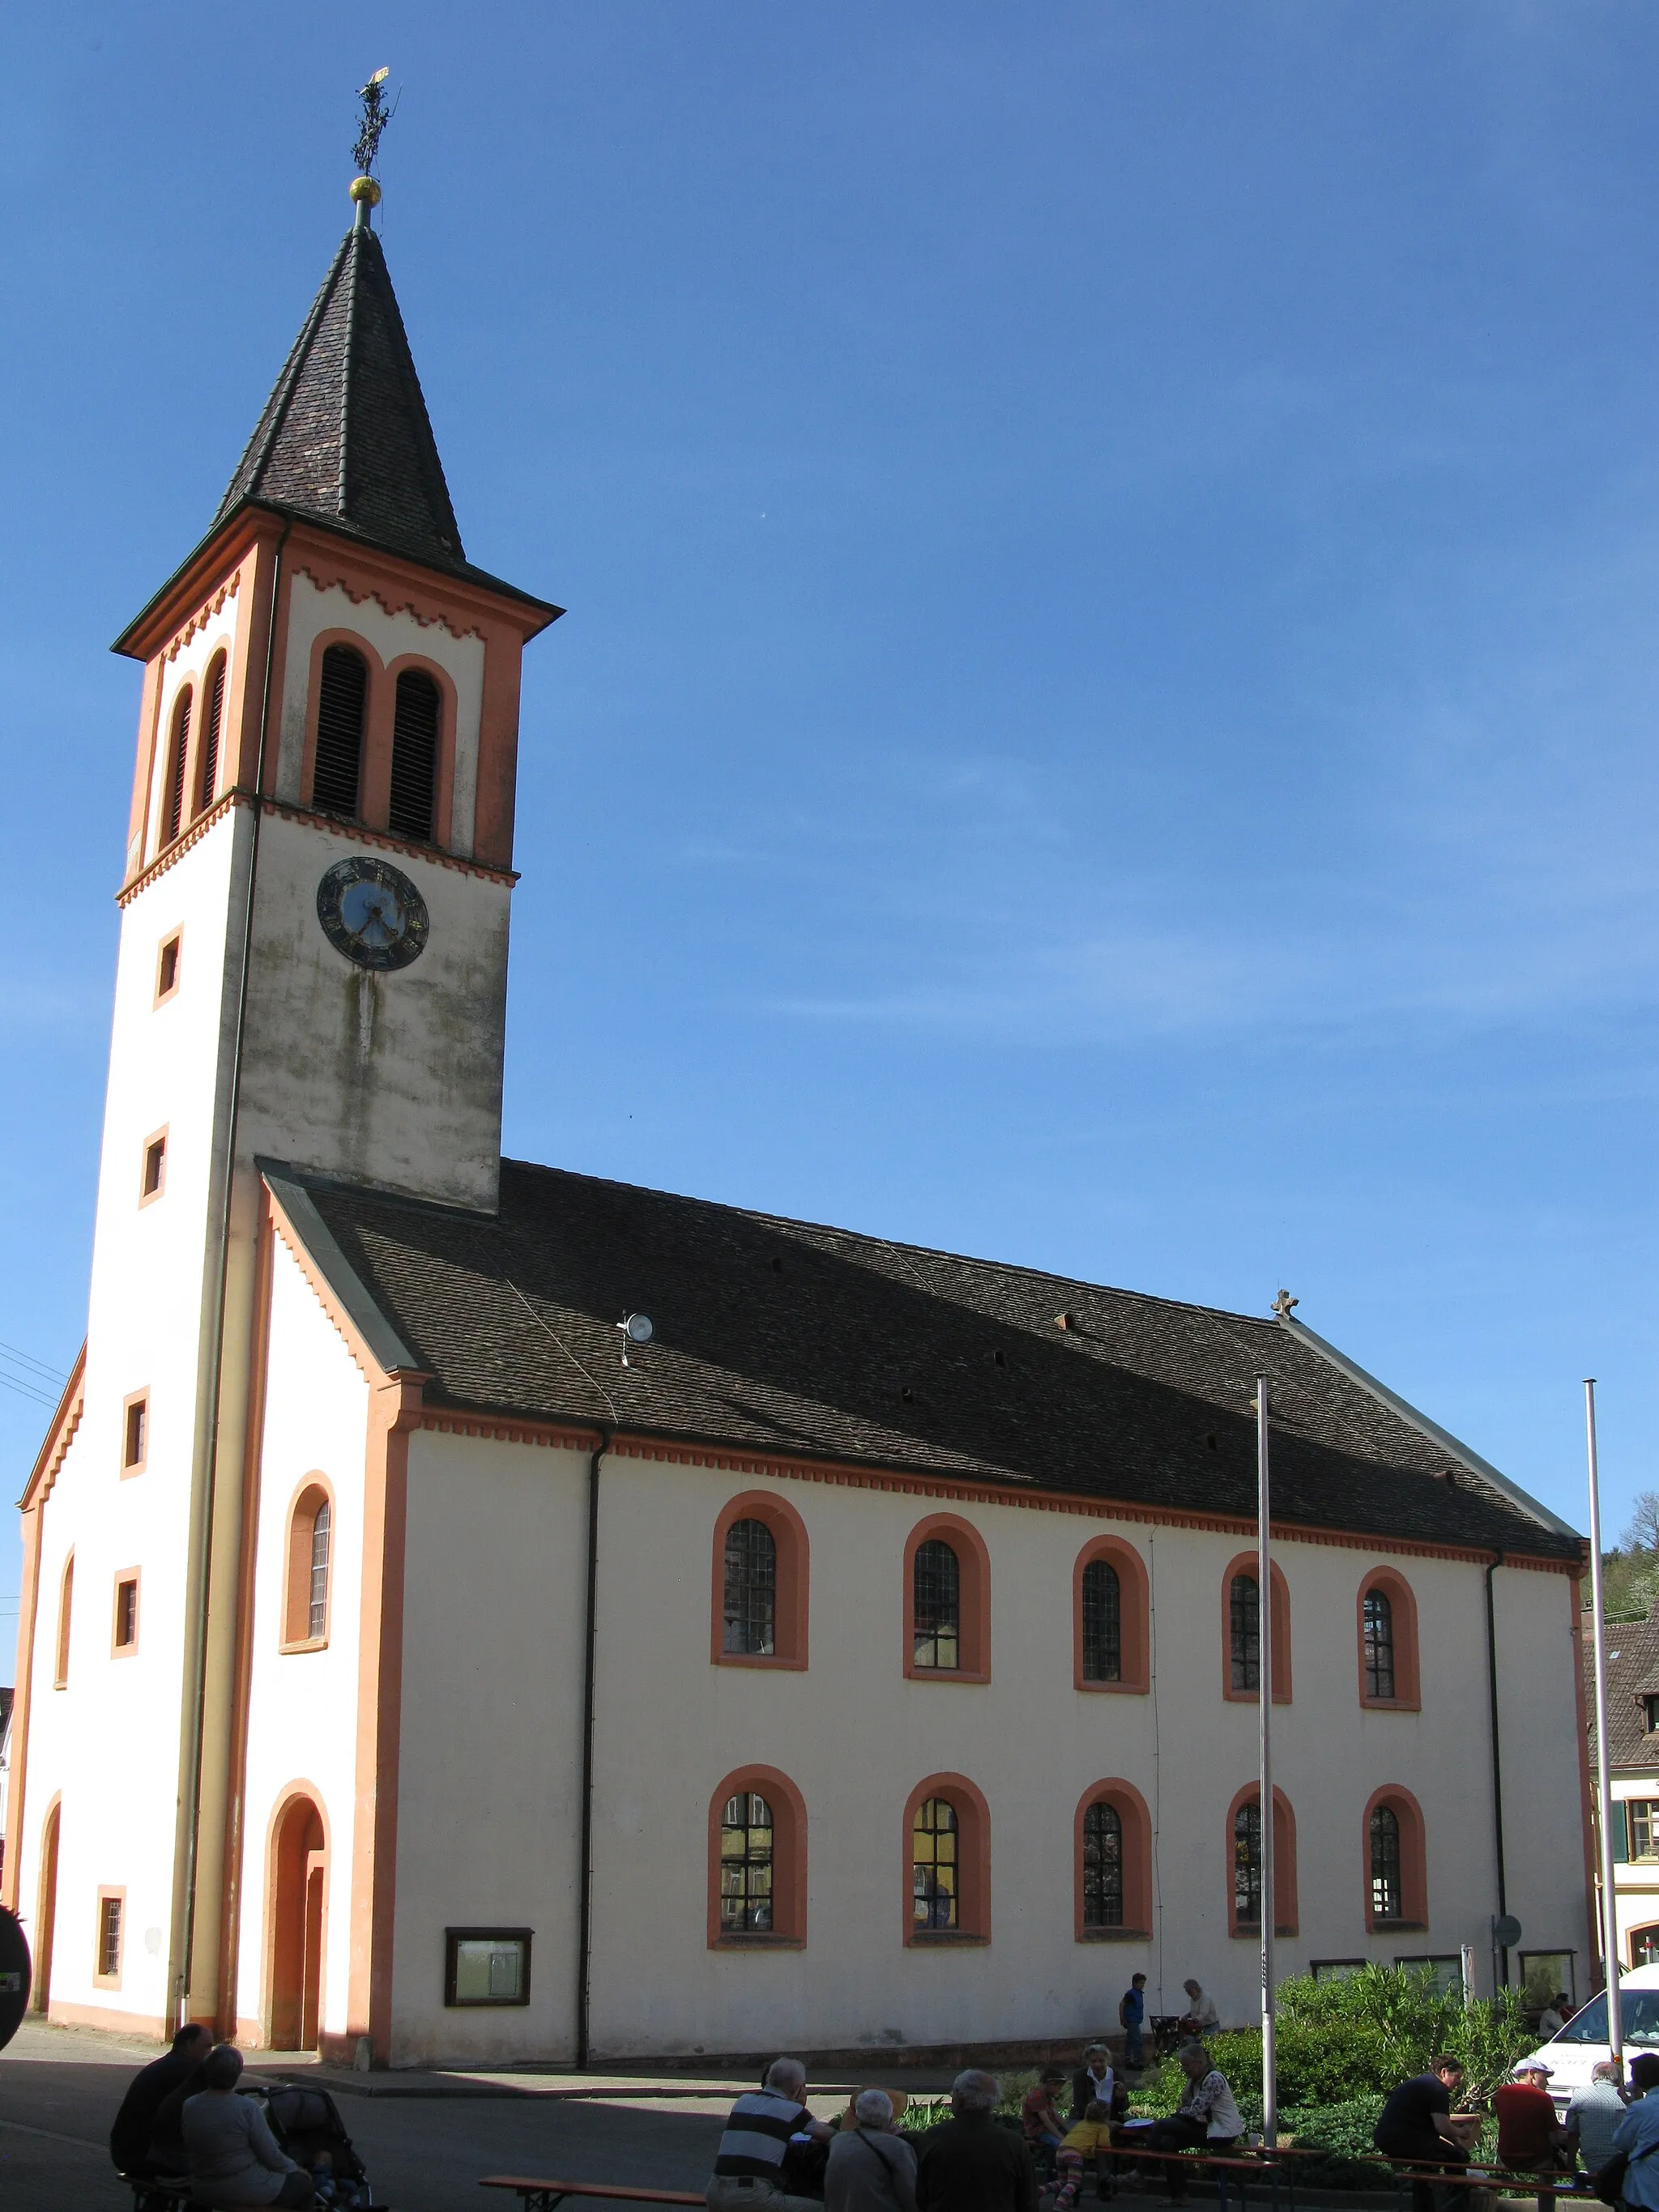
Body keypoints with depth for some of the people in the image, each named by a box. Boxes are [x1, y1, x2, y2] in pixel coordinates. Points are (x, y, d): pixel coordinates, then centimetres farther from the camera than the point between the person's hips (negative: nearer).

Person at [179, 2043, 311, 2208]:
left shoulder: (188, 2106, -8)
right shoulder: (247, 2108, -21)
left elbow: (187, 2152, 4)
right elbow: (271, 2156, -14)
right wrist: (296, 2169, 4)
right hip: (245, 2190, -6)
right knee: (303, 2183, 19)